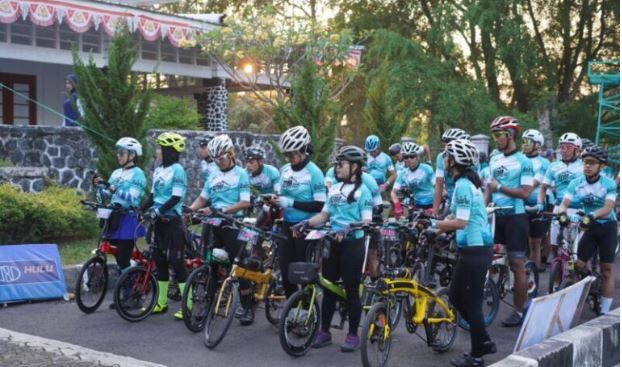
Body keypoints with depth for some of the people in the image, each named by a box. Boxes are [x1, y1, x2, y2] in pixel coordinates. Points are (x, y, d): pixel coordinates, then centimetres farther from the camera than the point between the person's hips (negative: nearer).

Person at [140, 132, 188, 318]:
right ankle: (161, 302, 21)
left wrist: (157, 210, -26)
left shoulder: (177, 170, -11)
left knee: (176, 261, -9)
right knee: (159, 260, 11)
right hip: (158, 220, 8)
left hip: (172, 220, -8)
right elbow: (153, 196, 15)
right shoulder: (158, 170, 12)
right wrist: (140, 210, 2)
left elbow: (176, 198, -18)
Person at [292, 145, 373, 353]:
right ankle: (325, 331, 18)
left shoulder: (363, 191, -6)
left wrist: (349, 228, -30)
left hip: (352, 244, -6)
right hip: (332, 242, 6)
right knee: (329, 288, 9)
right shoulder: (334, 189, 11)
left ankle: (353, 335, 11)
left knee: (351, 290, 1)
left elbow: (366, 222, -13)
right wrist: (306, 223, -4)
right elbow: (324, 215, 13)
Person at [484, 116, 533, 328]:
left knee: (517, 265, 1)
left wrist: (499, 187, -15)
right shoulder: (494, 159, 10)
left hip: (514, 217, -6)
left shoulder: (523, 162, -9)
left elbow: (525, 192, -17)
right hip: (495, 216, 6)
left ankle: (519, 311, 9)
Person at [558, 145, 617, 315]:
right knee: (579, 265, -6)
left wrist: (592, 216, -44)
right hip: (590, 227, 3)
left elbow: (608, 208, -25)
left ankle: (604, 311, 4)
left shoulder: (609, 184, -14)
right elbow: (564, 203, -16)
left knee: (607, 270, -2)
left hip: (607, 227, -3)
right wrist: (562, 213, -39)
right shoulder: (576, 183, -7)